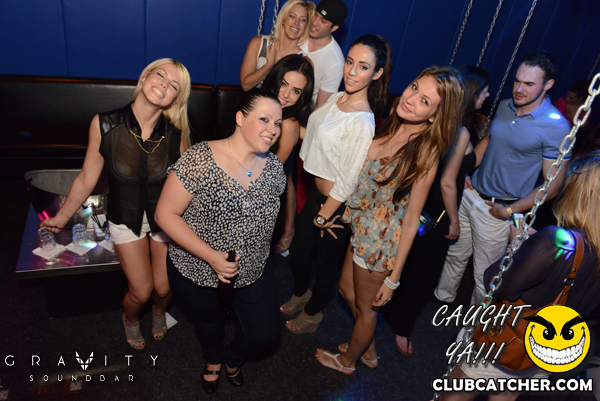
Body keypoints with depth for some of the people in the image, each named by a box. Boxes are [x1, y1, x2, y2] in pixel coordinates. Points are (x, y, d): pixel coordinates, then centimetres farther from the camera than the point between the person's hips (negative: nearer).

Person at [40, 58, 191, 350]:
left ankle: (159, 312, 49)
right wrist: (62, 218, 6)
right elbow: (87, 179, -5)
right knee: (141, 291, 4)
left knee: (163, 289, 9)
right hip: (125, 219, 0)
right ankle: (130, 320, 43)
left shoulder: (175, 133, -18)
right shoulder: (104, 124, -19)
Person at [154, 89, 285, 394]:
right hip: (197, 272, -3)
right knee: (209, 321, 24)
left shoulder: (273, 167, -7)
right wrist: (212, 256, -26)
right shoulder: (200, 160, -24)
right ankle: (213, 360, 63)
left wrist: (256, 253, 5)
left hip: (253, 273, 4)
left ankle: (233, 358, 45)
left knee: (266, 335, 6)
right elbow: (166, 214, -21)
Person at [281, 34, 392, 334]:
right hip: (317, 193, 8)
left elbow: (347, 182, -24)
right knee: (298, 250, 22)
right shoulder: (336, 99, -1)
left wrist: (324, 216, -13)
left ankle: (312, 313, 44)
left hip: (337, 206, -7)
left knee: (327, 260, 17)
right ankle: (301, 293, 54)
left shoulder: (362, 123, -28)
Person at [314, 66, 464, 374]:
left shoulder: (425, 156, -24)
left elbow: (411, 220, -19)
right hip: (362, 228, 7)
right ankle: (368, 351, 52)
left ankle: (347, 360, 48)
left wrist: (393, 277, -13)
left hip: (383, 240, -7)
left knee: (365, 307, 17)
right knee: (347, 288, 26)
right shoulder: (388, 128, -6)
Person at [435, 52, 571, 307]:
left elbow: (553, 186, -14)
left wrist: (509, 211, -16)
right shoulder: (505, 106, 2)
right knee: (456, 254, 22)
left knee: (484, 276, 9)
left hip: (496, 210, -6)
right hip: (469, 193, 6)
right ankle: (442, 296, 45)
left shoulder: (557, 127, -16)